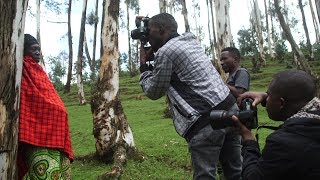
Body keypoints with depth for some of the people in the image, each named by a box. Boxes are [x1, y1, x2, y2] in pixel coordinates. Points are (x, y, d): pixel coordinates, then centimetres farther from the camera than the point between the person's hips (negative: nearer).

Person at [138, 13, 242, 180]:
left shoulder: (165, 51, -8)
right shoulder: (190, 41, 17)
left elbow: (154, 92, 3)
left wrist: (144, 65, 14)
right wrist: (152, 58, 23)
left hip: (207, 121, -9)